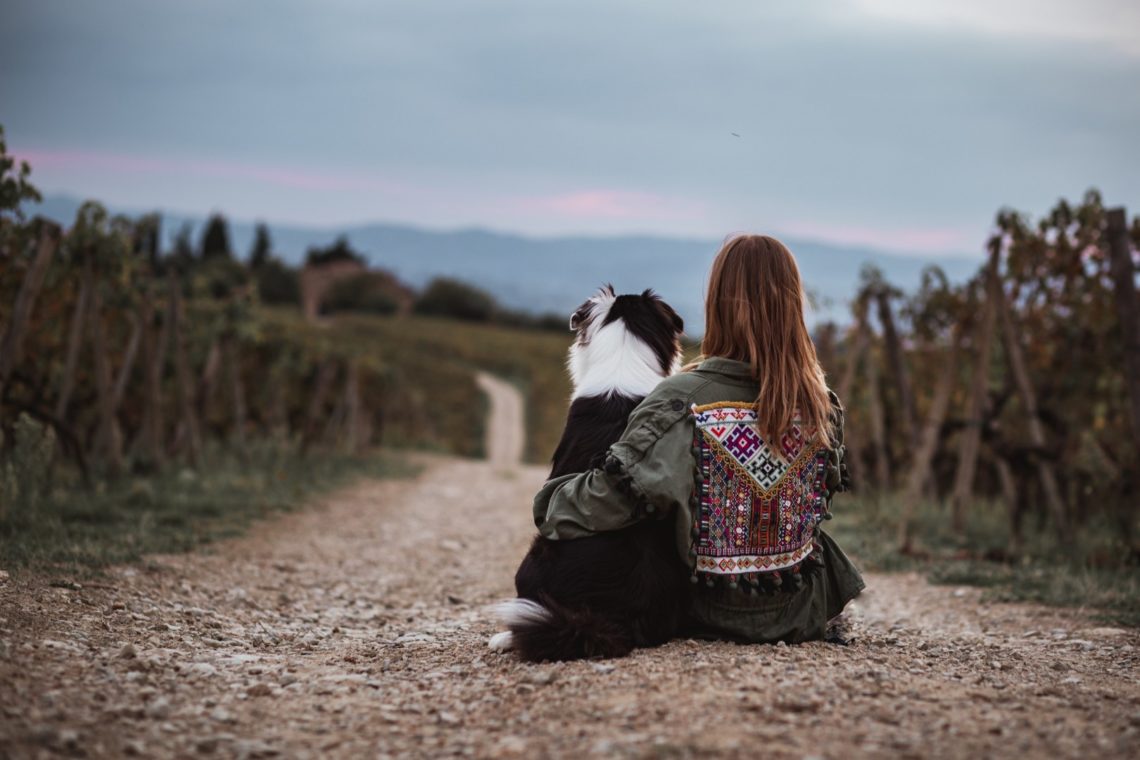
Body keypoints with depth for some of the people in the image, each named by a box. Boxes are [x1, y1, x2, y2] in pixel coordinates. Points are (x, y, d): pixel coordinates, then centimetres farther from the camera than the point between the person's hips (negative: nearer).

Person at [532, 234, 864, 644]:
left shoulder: (683, 399, -21)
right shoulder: (821, 403, -8)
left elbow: (617, 494, -26)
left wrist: (548, 502, -7)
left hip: (711, 614, -2)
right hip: (801, 614, 3)